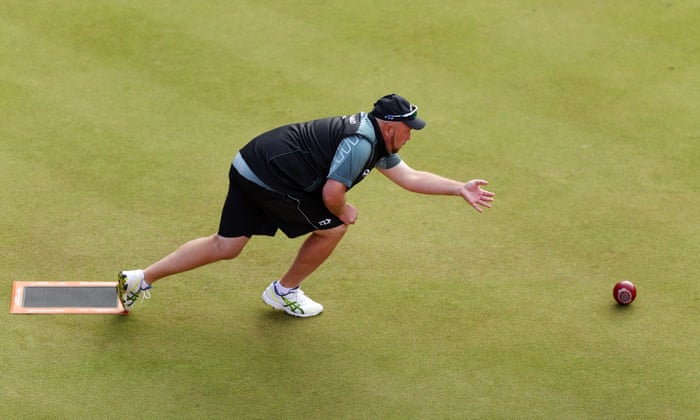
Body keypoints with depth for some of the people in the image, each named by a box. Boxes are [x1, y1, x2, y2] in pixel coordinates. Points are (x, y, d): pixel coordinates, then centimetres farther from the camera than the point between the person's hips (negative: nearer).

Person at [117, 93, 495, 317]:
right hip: (269, 180, -9)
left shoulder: (375, 139, 14)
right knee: (332, 227, 5)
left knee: (225, 246, 12)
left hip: (248, 169, 9)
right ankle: (284, 292, 20)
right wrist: (344, 212, -1)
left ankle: (140, 279, 9)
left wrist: (460, 188, 18)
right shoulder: (360, 143, -18)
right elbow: (332, 193, -23)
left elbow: (410, 177, 19)